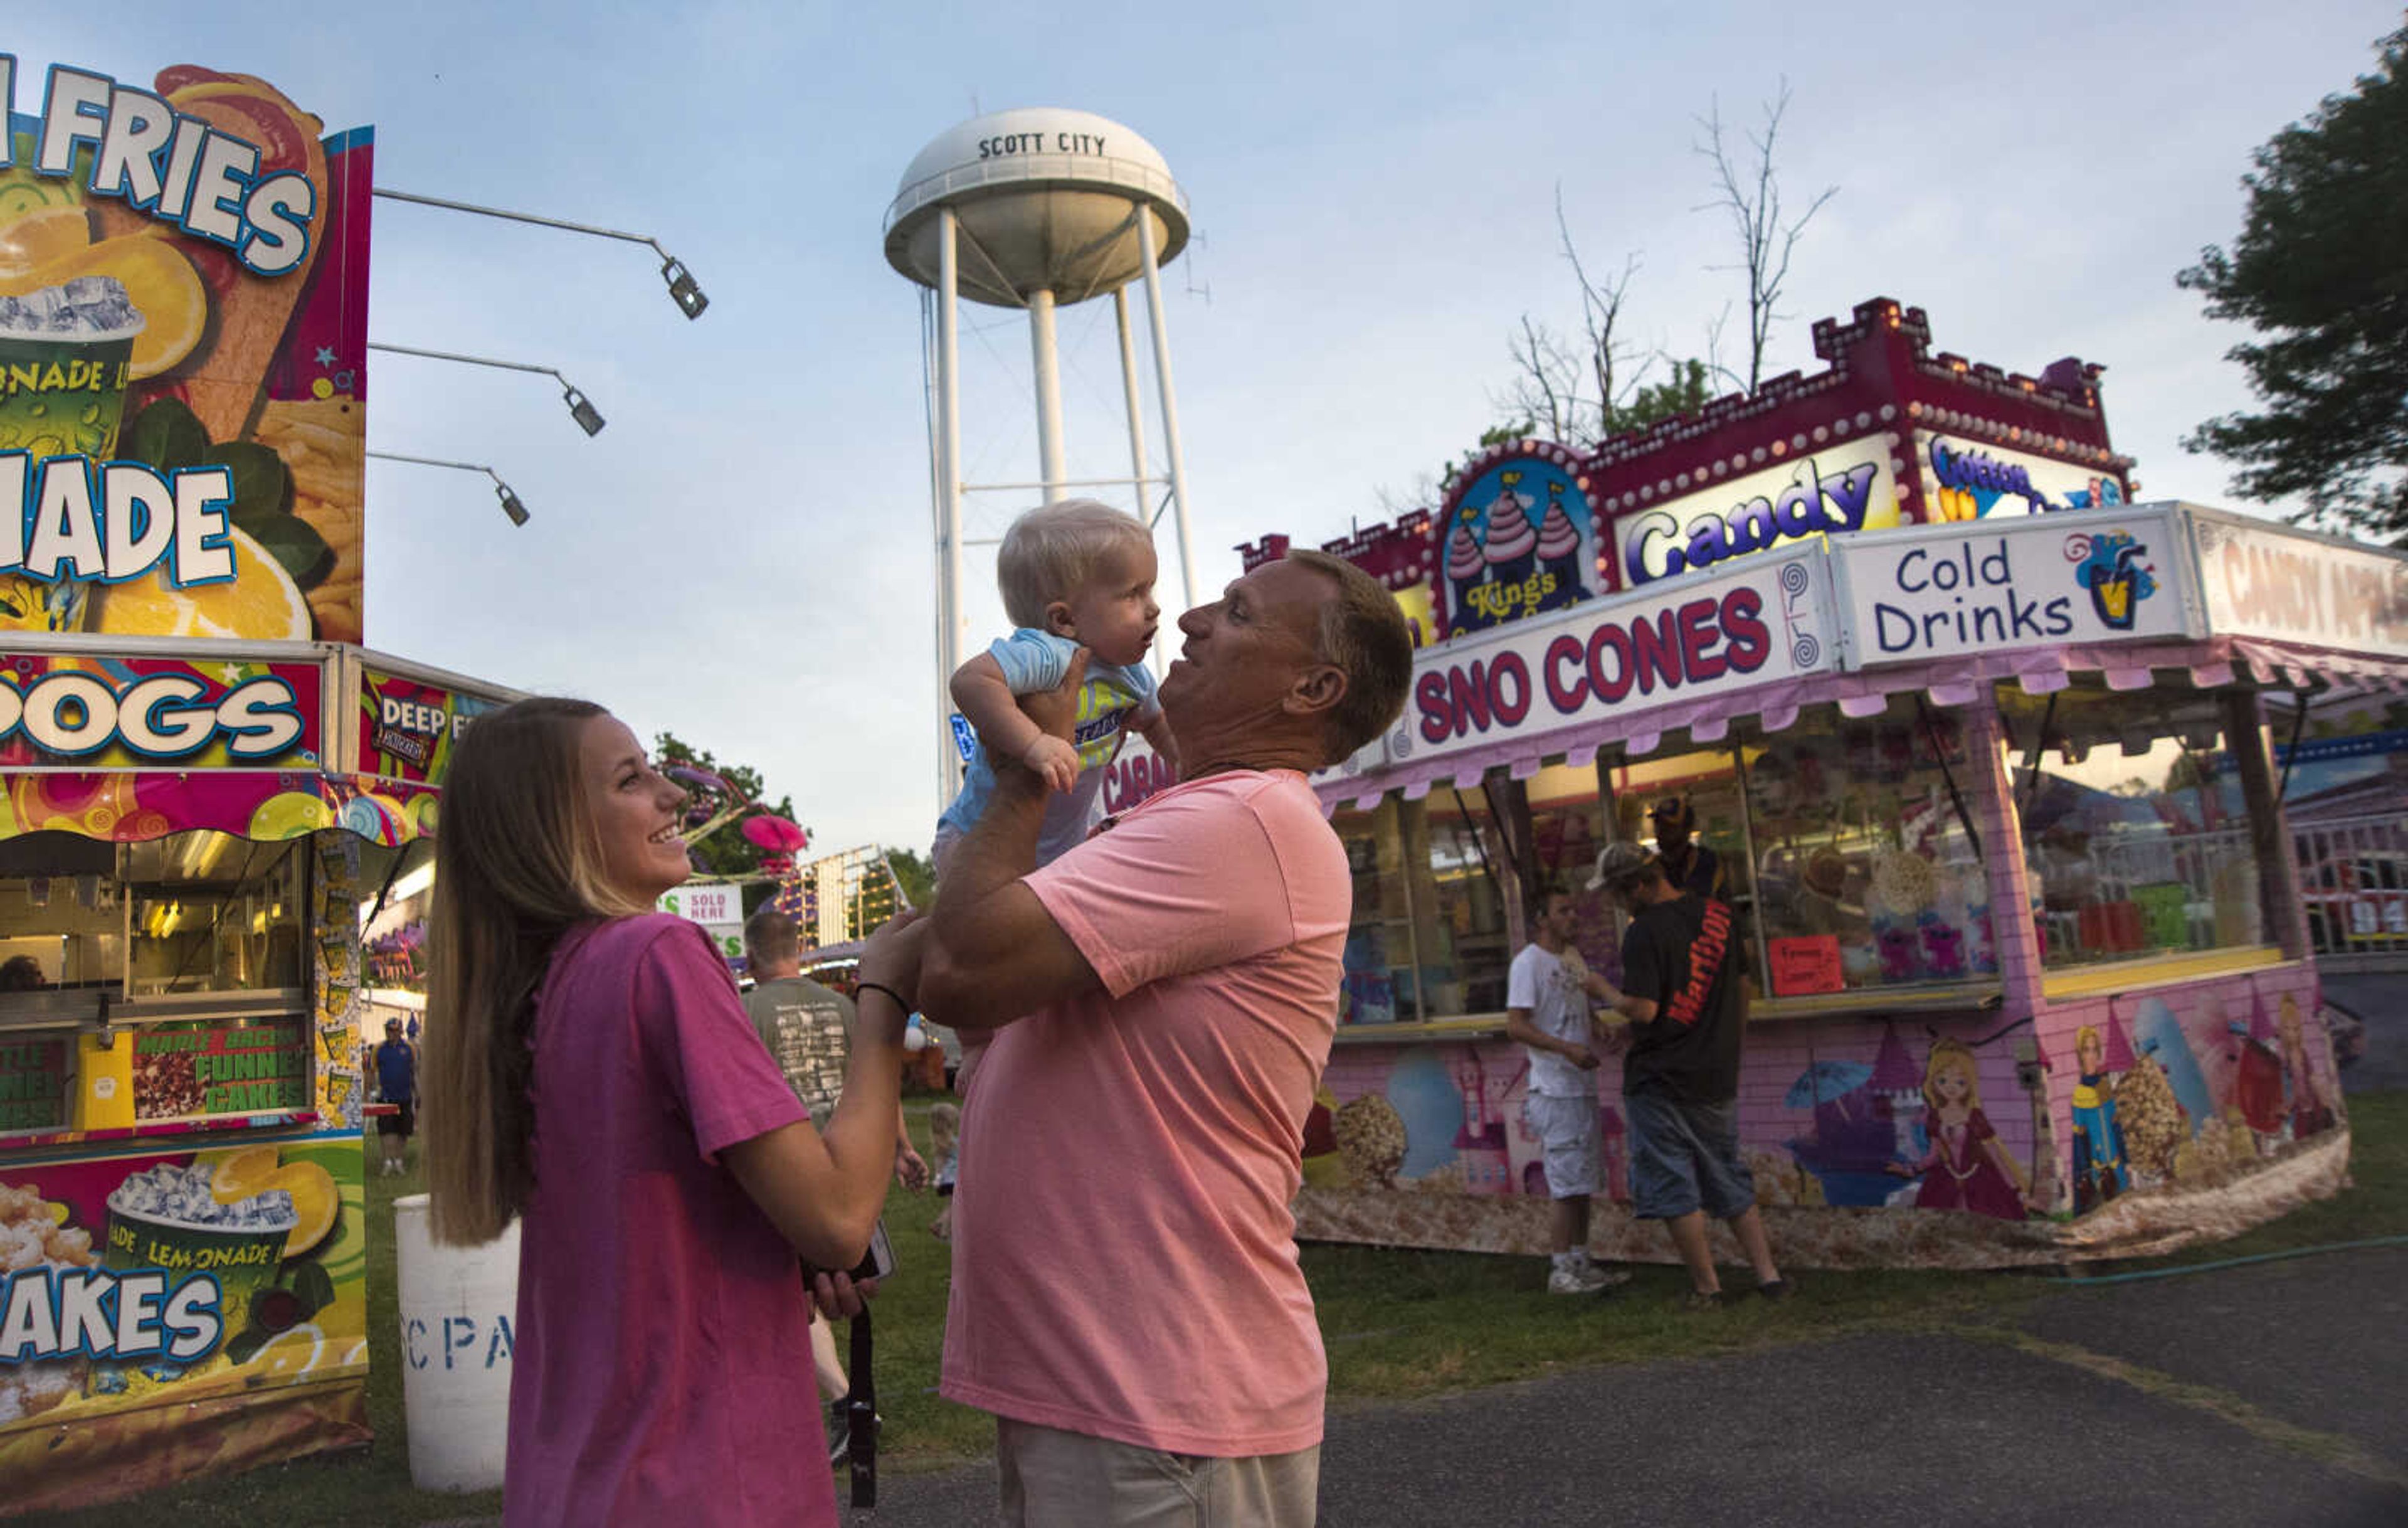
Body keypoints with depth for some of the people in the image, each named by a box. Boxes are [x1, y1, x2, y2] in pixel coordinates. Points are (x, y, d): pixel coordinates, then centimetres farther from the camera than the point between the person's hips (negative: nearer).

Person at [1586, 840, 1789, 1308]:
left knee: (1674, 1189, 4)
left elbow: (1642, 1009, -22)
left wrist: (1606, 992, -4)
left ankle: (1707, 1287, 10)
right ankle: (1768, 1275, 18)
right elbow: (1742, 990, 13)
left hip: (1659, 1080, -7)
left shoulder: (1645, 931, -17)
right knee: (1730, 1182, 18)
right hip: (1718, 1076, 7)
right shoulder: (1720, 915, 6)